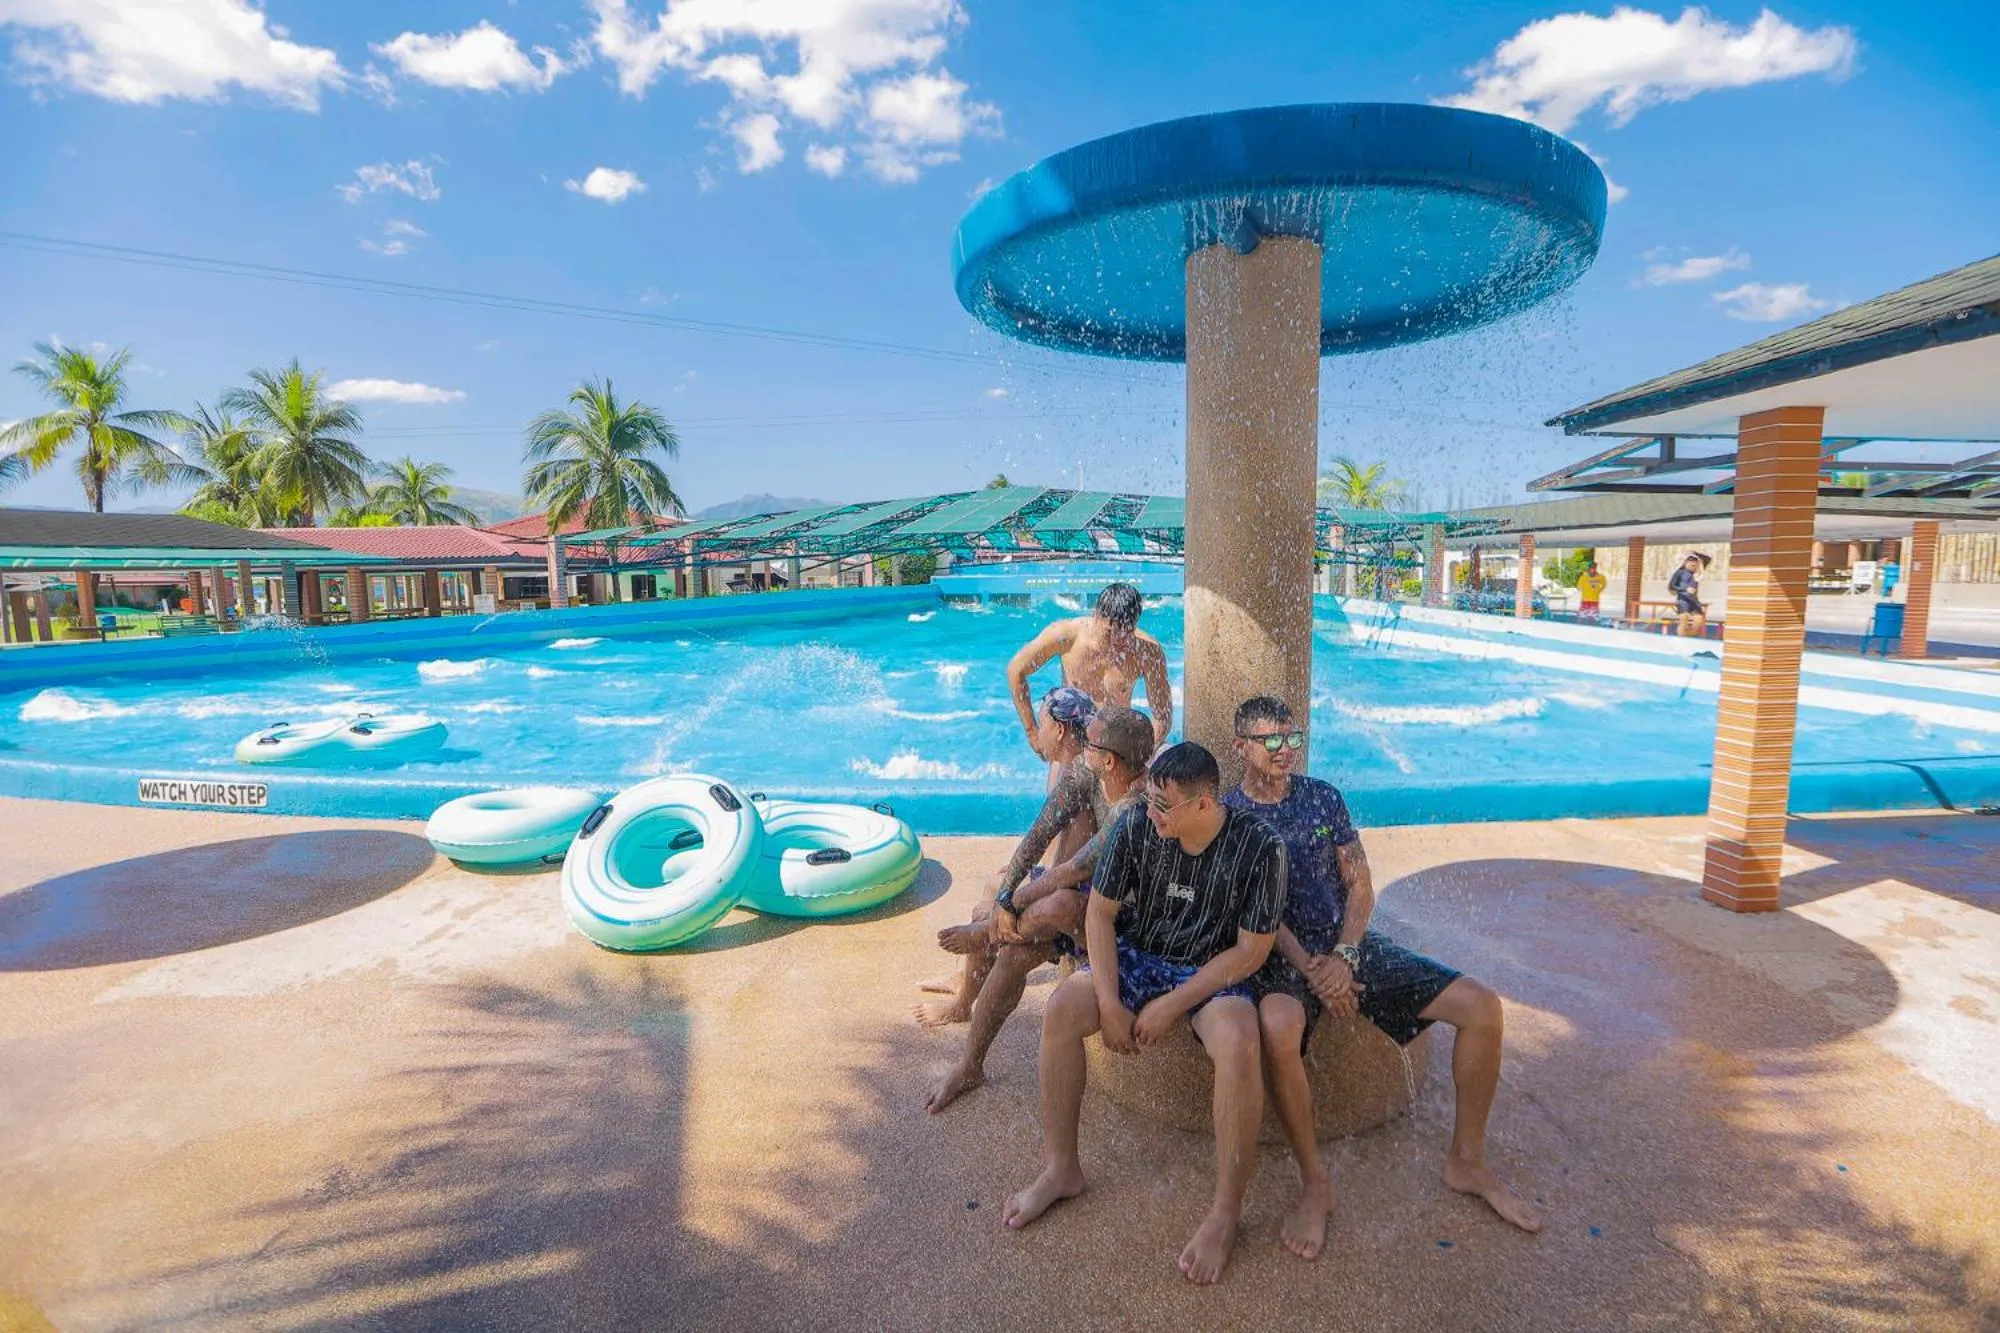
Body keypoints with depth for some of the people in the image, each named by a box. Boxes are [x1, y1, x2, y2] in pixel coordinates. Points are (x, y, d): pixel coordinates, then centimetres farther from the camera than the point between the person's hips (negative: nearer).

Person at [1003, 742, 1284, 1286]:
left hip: (1214, 973, -2)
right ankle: (1060, 1168, -3)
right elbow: (1100, 913, -6)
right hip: (1137, 956, 3)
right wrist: (1109, 1002, -15)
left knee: (1238, 1042, -33)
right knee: (1062, 1007, -22)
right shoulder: (1134, 826, -14)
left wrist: (1172, 1005, -19)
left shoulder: (1259, 847, -20)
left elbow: (1251, 950, -15)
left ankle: (1225, 1213, -13)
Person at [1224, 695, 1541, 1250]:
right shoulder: (1226, 816, -3)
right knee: (1279, 1026, -39)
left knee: (1482, 1006, -8)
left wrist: (1344, 957, -12)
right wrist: (1309, 966, -22)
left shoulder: (1323, 797, 8)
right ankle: (1314, 1184, -17)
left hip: (1347, 943, 5)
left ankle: (1466, 1160, 11)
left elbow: (1360, 886, 5)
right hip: (1280, 954, -5)